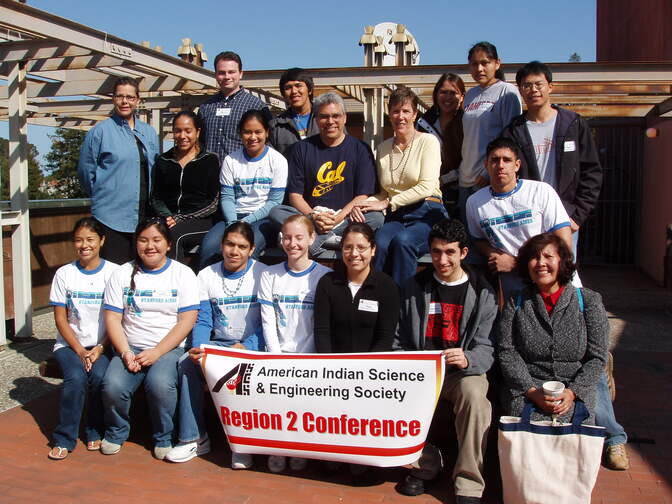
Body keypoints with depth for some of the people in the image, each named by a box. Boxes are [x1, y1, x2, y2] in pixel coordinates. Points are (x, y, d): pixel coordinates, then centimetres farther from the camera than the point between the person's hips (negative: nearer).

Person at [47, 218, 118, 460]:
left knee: (100, 375, -28)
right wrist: (80, 351, -10)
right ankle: (64, 439, -8)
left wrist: (100, 349, -14)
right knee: (76, 377, -27)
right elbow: (60, 319, 1)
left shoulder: (114, 272, -1)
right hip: (70, 344, 1)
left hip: (103, 344, -1)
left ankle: (96, 432, -4)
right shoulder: (64, 274, 3)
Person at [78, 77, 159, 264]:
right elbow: (85, 171, 0)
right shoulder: (100, 132, -3)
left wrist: (148, 198, 14)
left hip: (144, 215, 5)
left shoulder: (149, 133, 14)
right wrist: (102, 195, 7)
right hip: (112, 216, -5)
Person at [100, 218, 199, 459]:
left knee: (160, 384, -32)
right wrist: (125, 352, -10)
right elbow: (112, 318, 5)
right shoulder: (122, 274, 10)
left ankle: (163, 438, -4)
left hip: (169, 348, -2)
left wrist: (156, 352, -14)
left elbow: (187, 320, -5)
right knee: (113, 386, -25)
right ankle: (116, 433, 7)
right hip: (130, 348, 3)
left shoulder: (183, 274, 3)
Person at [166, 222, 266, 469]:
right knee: (187, 365, -23)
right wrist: (198, 347, -17)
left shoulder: (262, 275, -3)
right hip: (218, 343, 4)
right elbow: (203, 321, 4)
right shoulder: (206, 276, 8)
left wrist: (245, 346, -23)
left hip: (253, 344, -4)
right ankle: (194, 438, -11)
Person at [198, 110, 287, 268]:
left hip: (264, 218, -3)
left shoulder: (278, 160, 1)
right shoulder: (231, 161, 10)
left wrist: (246, 221, -14)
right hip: (235, 216, 3)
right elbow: (227, 197, 4)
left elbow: (274, 201, -4)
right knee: (209, 244, -26)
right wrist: (233, 223, -15)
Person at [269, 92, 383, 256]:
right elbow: (295, 194, 3)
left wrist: (339, 217, -17)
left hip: (345, 218, -1)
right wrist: (313, 217, -16)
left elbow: (364, 195, -2)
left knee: (376, 217, -29)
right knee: (276, 212, -24)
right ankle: (335, 239, -34)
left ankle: (315, 239, -32)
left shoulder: (360, 149, 6)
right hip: (309, 215, 1)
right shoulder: (302, 148, 9)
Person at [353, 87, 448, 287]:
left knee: (402, 240, -35)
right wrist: (362, 204, -3)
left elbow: (426, 187, -9)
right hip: (395, 217, 3)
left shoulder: (428, 141, 2)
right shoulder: (383, 148, 17)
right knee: (379, 243, -31)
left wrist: (387, 203, -10)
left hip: (427, 213, -3)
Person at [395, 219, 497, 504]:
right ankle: (425, 465, -4)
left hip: (463, 372, -2)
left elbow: (486, 348, -4)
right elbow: (400, 340, 14)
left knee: (474, 393, -35)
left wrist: (467, 360, -27)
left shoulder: (482, 293, 3)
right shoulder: (413, 288, 10)